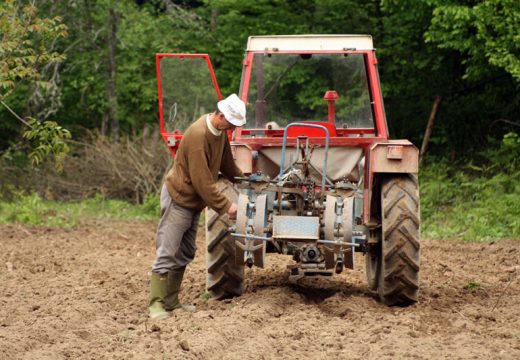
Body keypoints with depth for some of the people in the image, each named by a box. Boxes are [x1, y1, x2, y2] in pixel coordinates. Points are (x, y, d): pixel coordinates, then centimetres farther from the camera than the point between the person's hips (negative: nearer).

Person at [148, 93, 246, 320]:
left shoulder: (220, 131, 1)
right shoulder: (198, 135, -27)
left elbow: (226, 164, 17)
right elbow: (203, 182, -27)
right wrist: (225, 206, -25)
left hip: (193, 202, 9)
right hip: (178, 199, -9)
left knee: (184, 255, 11)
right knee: (167, 254, -8)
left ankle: (171, 301, 16)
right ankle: (156, 304, -7)